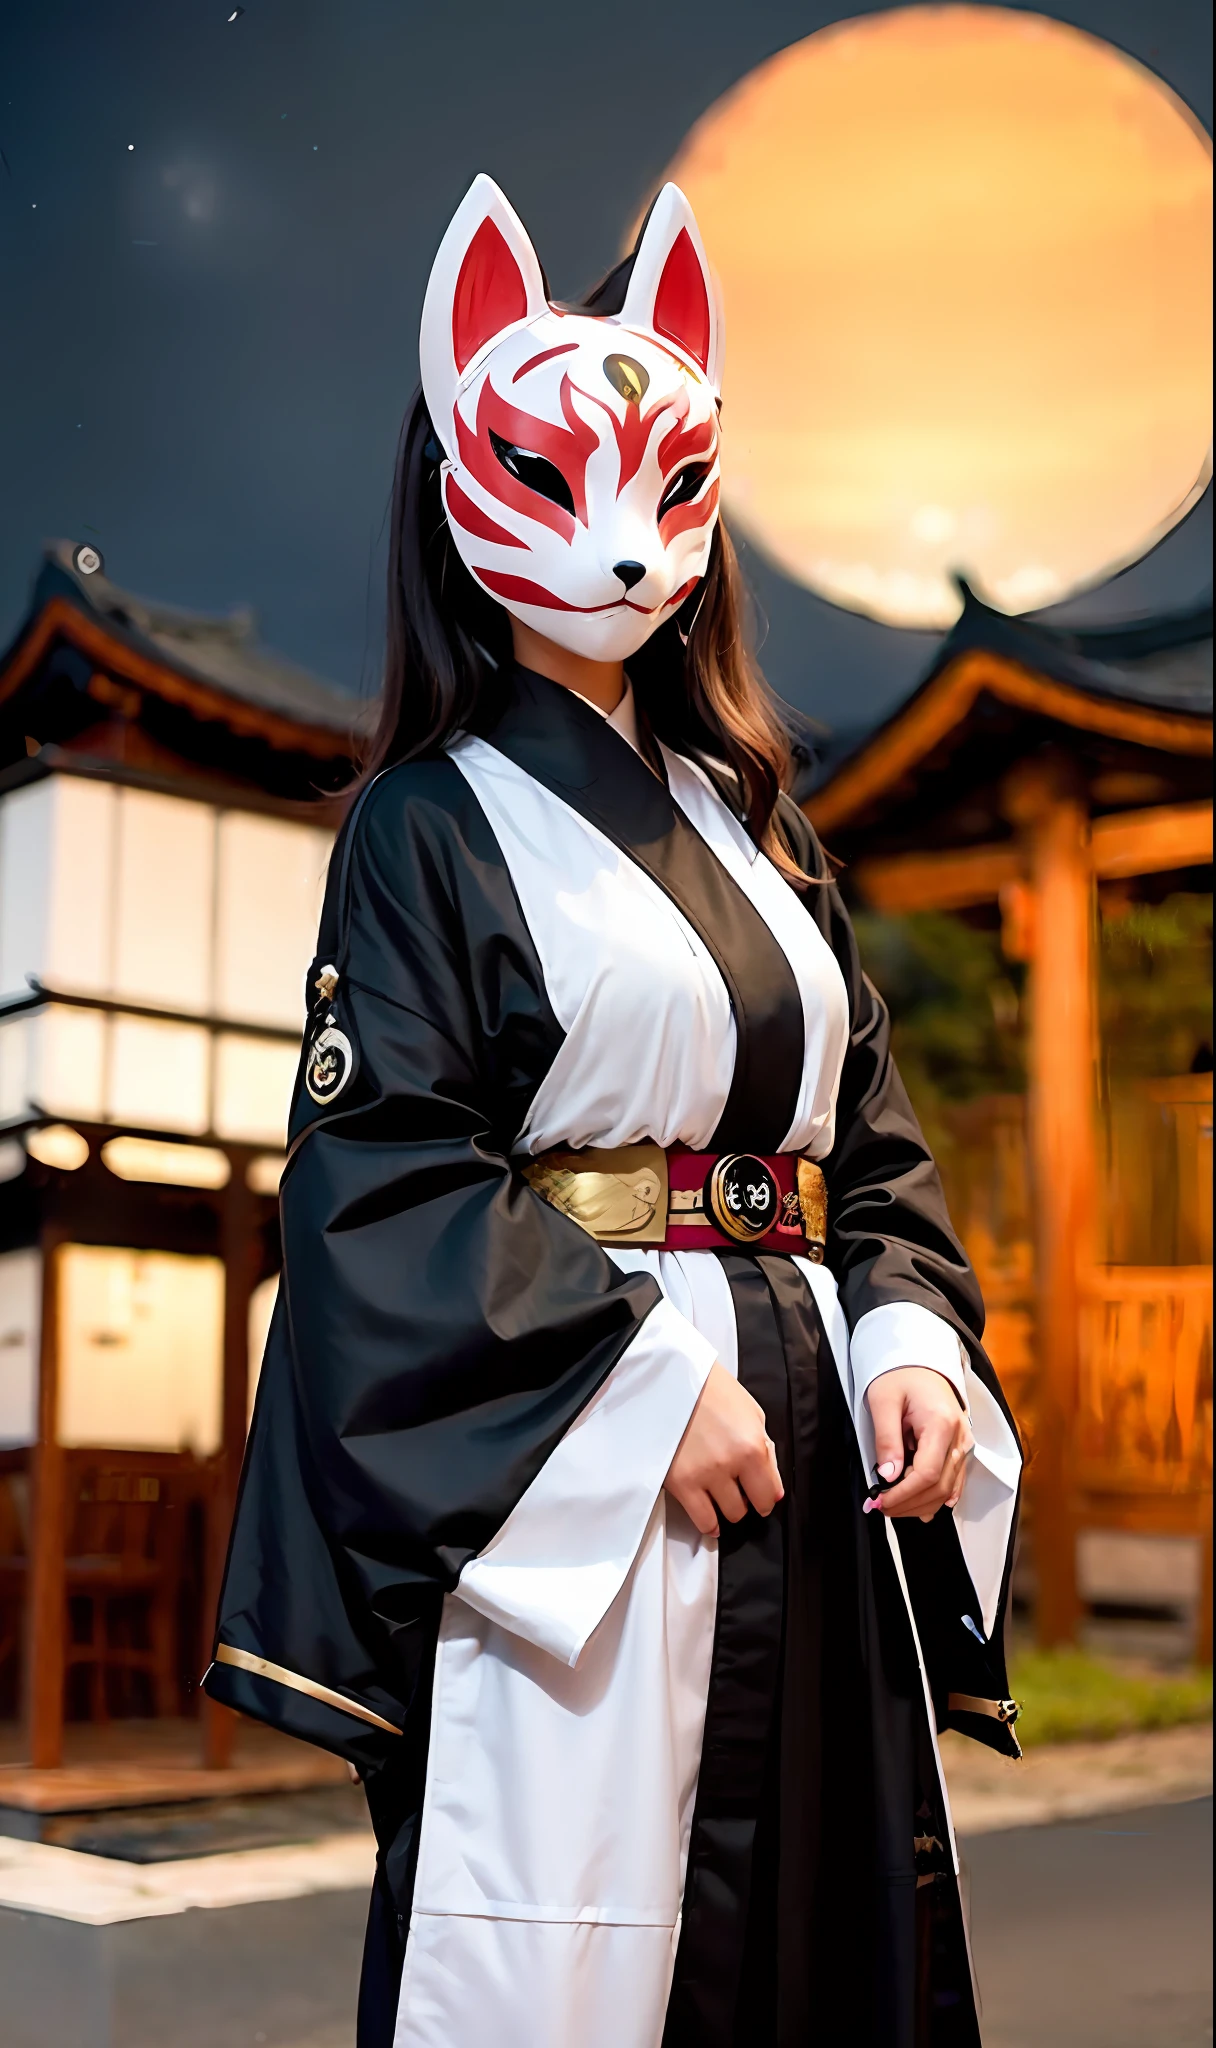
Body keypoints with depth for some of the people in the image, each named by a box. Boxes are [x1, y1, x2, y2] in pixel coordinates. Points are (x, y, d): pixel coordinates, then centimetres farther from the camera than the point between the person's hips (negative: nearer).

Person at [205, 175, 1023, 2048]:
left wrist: (908, 1337, -3)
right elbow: (389, 1170, -11)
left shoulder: (752, 825, 16)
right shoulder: (431, 824, -2)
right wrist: (648, 1381, -18)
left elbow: (871, 1134, 14)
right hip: (570, 1468, -6)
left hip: (807, 1431, 6)